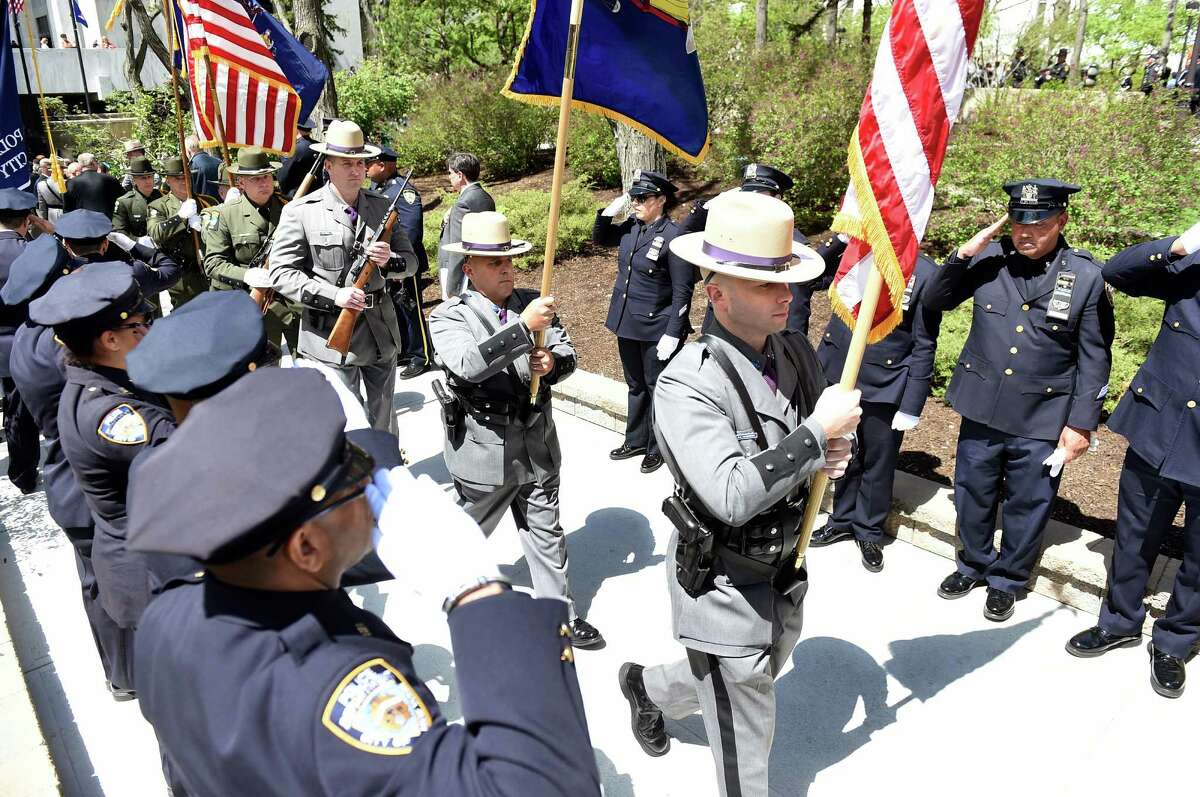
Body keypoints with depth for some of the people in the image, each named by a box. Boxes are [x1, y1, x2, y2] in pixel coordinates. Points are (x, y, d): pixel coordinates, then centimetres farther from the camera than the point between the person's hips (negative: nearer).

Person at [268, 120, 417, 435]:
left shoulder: (382, 206, 6)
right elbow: (280, 272, -9)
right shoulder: (300, 212, -6)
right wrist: (333, 295, -21)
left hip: (382, 332, 4)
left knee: (384, 415, 19)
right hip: (331, 334, -4)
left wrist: (389, 261, -14)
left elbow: (410, 260, 9)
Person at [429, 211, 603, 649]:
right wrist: (524, 328, -34)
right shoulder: (449, 316, -11)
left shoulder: (532, 303, 1)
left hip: (537, 443, 4)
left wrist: (554, 362, -21)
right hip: (485, 448, -3)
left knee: (546, 531, 15)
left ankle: (561, 614, 29)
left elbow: (567, 353, 3)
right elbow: (468, 364, -29)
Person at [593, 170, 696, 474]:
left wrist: (673, 334, -19)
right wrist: (612, 210, 2)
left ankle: (657, 448, 24)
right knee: (635, 385, 20)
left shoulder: (673, 236, -17)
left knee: (656, 388, 8)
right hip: (626, 324, 7)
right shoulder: (630, 227, 2)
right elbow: (599, 237, 20)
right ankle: (636, 440, 36)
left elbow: (682, 291, -16)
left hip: (655, 329, -7)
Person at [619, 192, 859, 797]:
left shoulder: (796, 352, -4)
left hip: (785, 570, 7)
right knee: (745, 736, 10)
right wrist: (818, 432, -30)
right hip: (723, 585, -7)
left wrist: (834, 456, -12)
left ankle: (648, 686, 55)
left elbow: (827, 433, 12)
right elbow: (731, 496, -34)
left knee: (754, 674, 30)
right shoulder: (687, 384, -27)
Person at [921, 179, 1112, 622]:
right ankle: (974, 564, 42)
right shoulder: (988, 259, -6)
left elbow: (1094, 358, -4)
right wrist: (962, 255, -13)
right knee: (973, 496, 18)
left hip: (1042, 420, -2)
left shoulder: (1087, 277, -9)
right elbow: (933, 300, 2)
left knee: (1027, 507, 13)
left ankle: (1007, 579, 36)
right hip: (982, 408, 2)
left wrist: (1081, 423, -5)